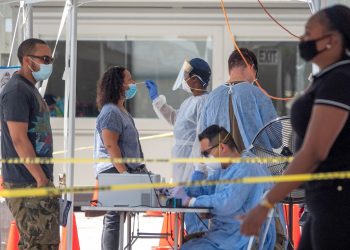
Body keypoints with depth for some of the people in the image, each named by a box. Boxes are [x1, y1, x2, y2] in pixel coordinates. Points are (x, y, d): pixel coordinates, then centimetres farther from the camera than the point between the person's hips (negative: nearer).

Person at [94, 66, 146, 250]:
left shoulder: (122, 112, 21)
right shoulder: (110, 112, -11)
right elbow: (110, 145, -19)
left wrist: (142, 170, 23)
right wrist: (124, 172, -24)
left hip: (126, 172, 10)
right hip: (114, 173, -10)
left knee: (115, 221, 9)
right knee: (113, 220, -10)